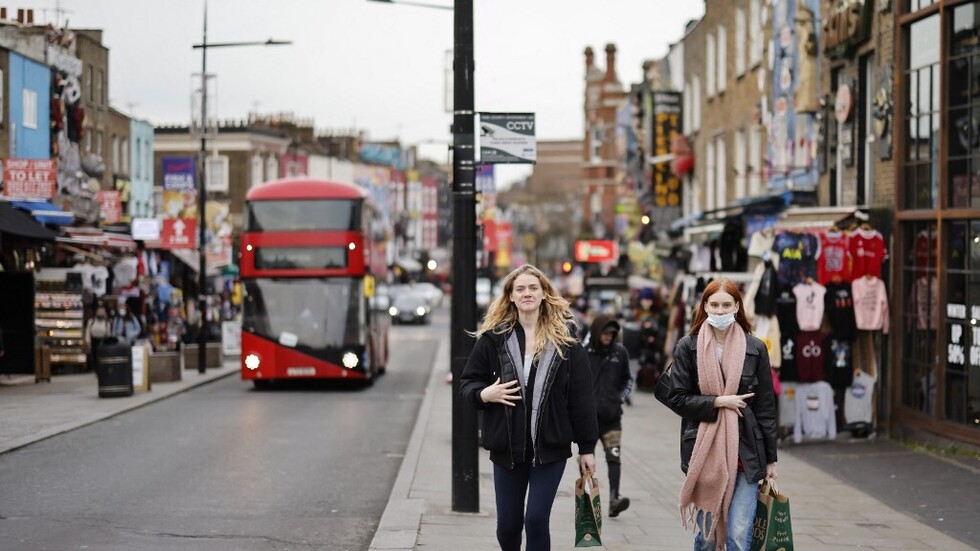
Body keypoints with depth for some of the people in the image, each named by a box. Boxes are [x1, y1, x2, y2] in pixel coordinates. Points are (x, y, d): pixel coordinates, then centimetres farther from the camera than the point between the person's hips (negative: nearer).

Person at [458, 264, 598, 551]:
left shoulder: (565, 339, 1)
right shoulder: (494, 338, 1)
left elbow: (581, 396, 2)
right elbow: (466, 384, 7)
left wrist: (586, 447, 1)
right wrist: (485, 394, -16)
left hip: (550, 447, -1)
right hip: (507, 447, 1)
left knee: (537, 520, -9)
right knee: (507, 525, 8)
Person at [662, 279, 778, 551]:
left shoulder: (755, 348, 2)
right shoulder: (688, 347, 1)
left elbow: (766, 407, 5)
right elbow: (676, 398, 0)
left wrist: (770, 459, 5)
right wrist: (718, 402, -11)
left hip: (744, 451, 0)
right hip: (703, 450, 0)